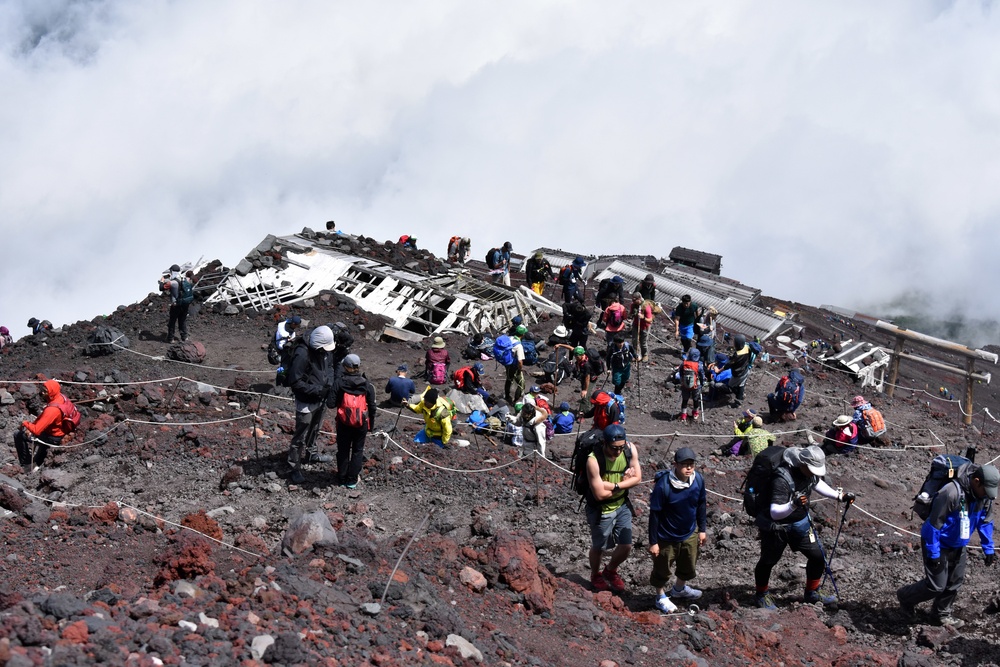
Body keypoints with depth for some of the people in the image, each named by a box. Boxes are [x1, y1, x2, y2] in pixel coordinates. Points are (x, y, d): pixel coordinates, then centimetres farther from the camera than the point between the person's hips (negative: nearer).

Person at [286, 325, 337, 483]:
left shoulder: (324, 352, -4)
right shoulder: (302, 355, -29)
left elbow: (329, 368, 13)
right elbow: (295, 382, -26)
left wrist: (329, 383, -7)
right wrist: (316, 390, -26)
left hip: (321, 400, 8)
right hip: (306, 403, -8)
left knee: (314, 430, 28)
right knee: (300, 436, -2)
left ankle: (311, 453, 49)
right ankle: (295, 469, 5)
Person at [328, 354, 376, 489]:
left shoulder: (339, 383, -12)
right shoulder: (366, 385, -6)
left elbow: (331, 404, -14)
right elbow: (372, 406, -1)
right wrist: (371, 424, 10)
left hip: (344, 423, -1)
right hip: (361, 423, 1)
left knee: (343, 451, 16)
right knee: (357, 451, 15)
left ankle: (342, 479, 23)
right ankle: (352, 480, 16)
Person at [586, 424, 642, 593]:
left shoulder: (630, 449, -18)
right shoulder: (594, 460, -33)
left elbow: (637, 478, -12)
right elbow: (600, 494, -29)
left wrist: (613, 485, -26)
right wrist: (623, 482, -18)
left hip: (622, 506, 4)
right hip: (601, 510, -4)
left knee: (626, 546, 10)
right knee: (599, 547, 16)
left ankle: (610, 571, 41)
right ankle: (595, 576, 46)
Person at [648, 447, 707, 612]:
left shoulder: (698, 480, -16)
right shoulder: (663, 485, -30)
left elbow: (701, 505, 2)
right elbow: (654, 514, -20)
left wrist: (702, 529, 8)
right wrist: (653, 542, -16)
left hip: (690, 534, 5)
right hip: (667, 537, -5)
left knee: (689, 565, 26)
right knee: (662, 569, 16)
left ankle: (679, 589, 56)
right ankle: (661, 597, 43)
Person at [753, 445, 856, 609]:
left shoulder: (809, 471, -12)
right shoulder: (782, 479, -36)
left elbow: (817, 484, 14)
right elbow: (774, 513, -40)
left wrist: (840, 495, 7)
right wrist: (793, 505, -56)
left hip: (800, 522, 7)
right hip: (776, 526, -7)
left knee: (817, 556, 8)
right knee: (768, 561, 13)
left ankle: (812, 594, 31)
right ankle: (761, 595, 37)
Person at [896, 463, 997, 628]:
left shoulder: (985, 497, -11)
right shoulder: (951, 493, -35)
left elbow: (986, 522, 6)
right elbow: (934, 524, -27)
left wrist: (988, 549, 6)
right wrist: (933, 554, -22)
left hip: (958, 546, 7)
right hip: (939, 544, -7)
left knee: (955, 583, 16)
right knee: (936, 586, -4)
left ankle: (942, 613, 37)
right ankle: (905, 597, 21)